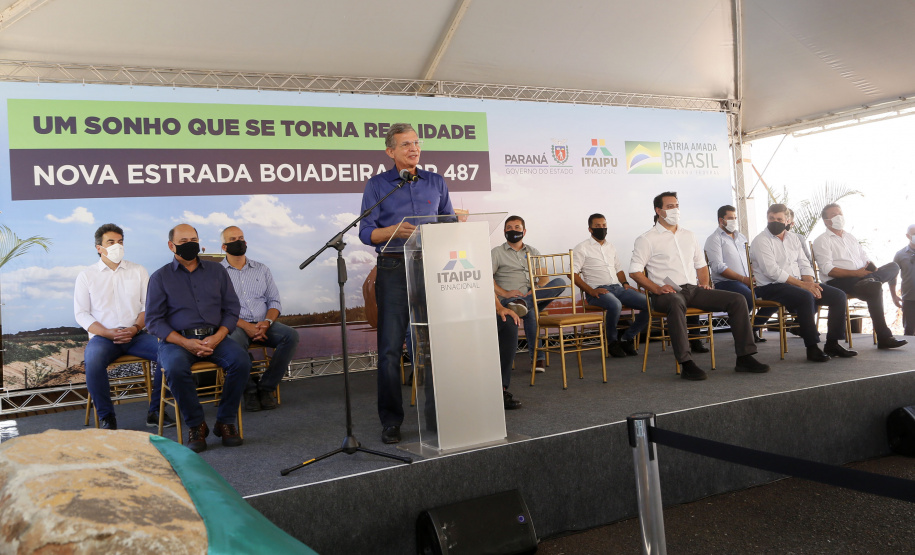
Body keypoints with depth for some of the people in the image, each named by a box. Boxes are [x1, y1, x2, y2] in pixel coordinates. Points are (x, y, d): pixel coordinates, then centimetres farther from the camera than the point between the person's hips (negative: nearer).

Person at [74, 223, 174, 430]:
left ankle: (155, 411, -12)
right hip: (103, 336, -1)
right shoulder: (86, 276, 10)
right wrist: (108, 333, -12)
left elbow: (148, 306, 8)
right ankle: (106, 417, -16)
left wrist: (135, 328, -12)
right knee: (93, 361, -35)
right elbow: (81, 313, 4)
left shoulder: (138, 271, 13)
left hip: (136, 335, 2)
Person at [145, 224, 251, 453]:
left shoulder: (216, 270, 13)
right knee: (175, 367, -35)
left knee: (241, 360, -27)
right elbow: (153, 320, 0)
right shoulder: (160, 277, 6)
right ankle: (196, 425, -14)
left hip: (214, 337, 2)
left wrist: (217, 337, -8)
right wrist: (185, 342, -14)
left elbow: (232, 308, 10)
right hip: (176, 340, -2)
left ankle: (225, 421, -11)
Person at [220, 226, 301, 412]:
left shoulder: (262, 270, 18)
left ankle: (266, 387, -16)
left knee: (291, 336, -25)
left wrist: (267, 322, -9)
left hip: (263, 324, 4)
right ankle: (249, 390, -15)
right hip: (235, 326, -4)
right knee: (234, 343, -39)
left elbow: (274, 301, 13)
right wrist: (245, 326, -18)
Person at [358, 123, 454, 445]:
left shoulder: (436, 183, 14)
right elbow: (366, 232, 0)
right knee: (390, 347, -4)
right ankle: (391, 420, 5)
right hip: (394, 270, -2)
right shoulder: (377, 185, 6)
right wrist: (396, 231, -18)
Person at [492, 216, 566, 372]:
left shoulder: (533, 252, 22)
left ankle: (524, 302, -38)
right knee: (529, 311, -37)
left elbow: (544, 277, 11)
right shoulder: (497, 252, 11)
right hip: (508, 300, -4)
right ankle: (538, 357, -29)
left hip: (534, 297, 4)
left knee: (559, 282, -22)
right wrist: (505, 293, -17)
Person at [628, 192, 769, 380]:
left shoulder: (688, 235, 23)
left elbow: (701, 264, 28)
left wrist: (704, 283, 8)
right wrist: (657, 289, -16)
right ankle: (686, 364, -43)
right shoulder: (647, 239, 3)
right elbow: (634, 271, -4)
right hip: (667, 293, -6)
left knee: (738, 299, -10)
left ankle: (744, 358, -9)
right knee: (676, 303, -42)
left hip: (693, 289, 6)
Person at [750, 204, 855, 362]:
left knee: (838, 296, -4)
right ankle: (812, 348, -27)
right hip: (771, 287, -8)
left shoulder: (793, 238, 18)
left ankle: (832, 344, 1)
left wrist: (810, 283, -7)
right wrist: (801, 284, -18)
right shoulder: (761, 241, -7)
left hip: (799, 284, 8)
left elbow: (804, 264, 13)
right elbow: (772, 271, -17)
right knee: (805, 297, -35)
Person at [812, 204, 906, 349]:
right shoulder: (821, 241, 1)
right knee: (875, 288, -32)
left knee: (893, 267, -7)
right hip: (839, 282, -7)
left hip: (860, 276, 7)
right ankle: (884, 338, -29)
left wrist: (872, 267, -4)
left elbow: (865, 257, 21)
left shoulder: (850, 237, 24)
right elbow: (827, 269, -11)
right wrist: (855, 273, -20)